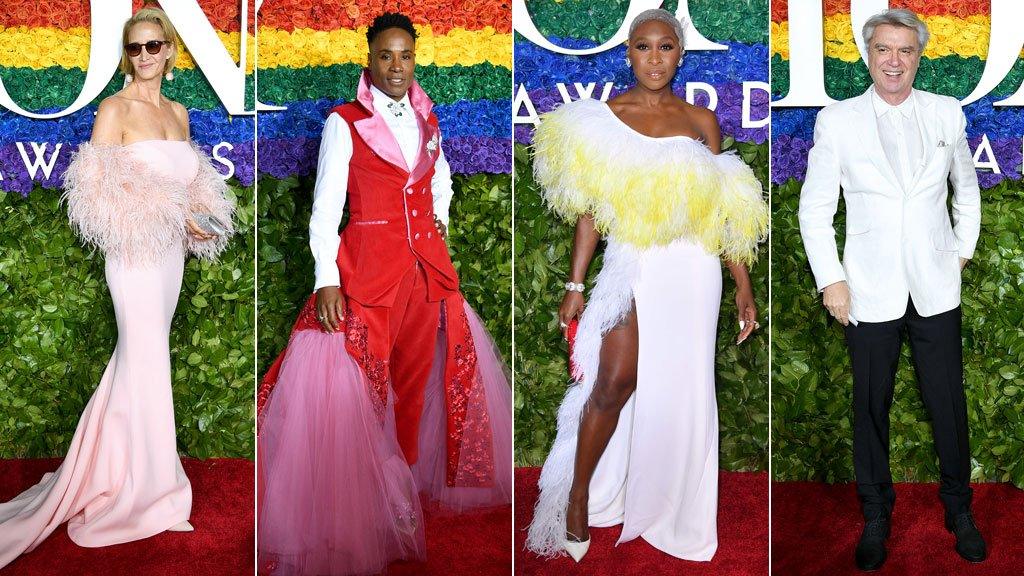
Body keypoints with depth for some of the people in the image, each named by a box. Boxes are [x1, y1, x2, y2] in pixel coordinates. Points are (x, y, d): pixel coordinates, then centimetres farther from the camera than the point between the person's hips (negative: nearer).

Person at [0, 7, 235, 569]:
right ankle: (146, 484, 11)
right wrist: (171, 215, -18)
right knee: (147, 359, -1)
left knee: (140, 354, 14)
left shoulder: (178, 112, 12)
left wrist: (192, 218, -2)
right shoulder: (115, 108, -8)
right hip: (136, 250, -7)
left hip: (171, 249, 7)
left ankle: (115, 464, 28)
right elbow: (95, 188, -14)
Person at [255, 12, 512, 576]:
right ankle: (362, 504, 1)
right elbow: (326, 206, -8)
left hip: (426, 266, 5)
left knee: (415, 381, 10)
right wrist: (326, 280, -15)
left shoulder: (427, 118, 12)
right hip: (367, 266, -5)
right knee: (351, 386, -10)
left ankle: (405, 485, 25)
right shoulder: (344, 122, -4)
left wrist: (440, 216, 13)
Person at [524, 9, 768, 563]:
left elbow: (724, 210, 7)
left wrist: (743, 286, 6)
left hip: (691, 269, 2)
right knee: (614, 382, -10)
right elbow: (590, 211, 3)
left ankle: (665, 505, 24)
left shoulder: (701, 121, 5)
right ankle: (579, 496, 8)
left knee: (679, 388, 6)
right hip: (630, 265, -1)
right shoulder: (602, 117, 2)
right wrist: (575, 285, 0)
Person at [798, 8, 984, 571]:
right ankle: (876, 516, 23)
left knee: (948, 404, 5)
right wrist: (830, 279, -5)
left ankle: (959, 510, 24)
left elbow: (966, 185, 20)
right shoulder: (836, 120, -3)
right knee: (871, 409, 7)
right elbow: (814, 208, 0)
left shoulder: (947, 113, 3)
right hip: (870, 291, -1)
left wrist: (963, 248, 15)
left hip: (936, 288, 1)